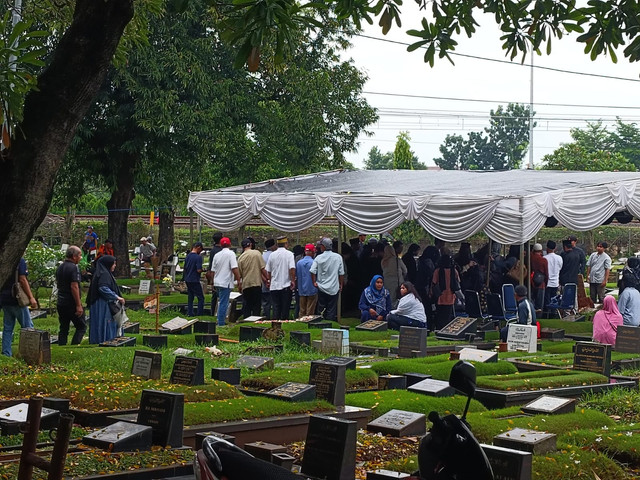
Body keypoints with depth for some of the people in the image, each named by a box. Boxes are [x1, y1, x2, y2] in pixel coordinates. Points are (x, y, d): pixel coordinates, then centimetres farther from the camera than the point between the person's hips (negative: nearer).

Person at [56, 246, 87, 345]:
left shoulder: (60, 267, 12)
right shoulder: (74, 268, -15)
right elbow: (74, 287, -21)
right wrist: (79, 305, -20)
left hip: (61, 303, 8)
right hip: (71, 303, -8)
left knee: (63, 329, 12)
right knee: (81, 327, 2)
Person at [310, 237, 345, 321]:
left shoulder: (318, 258, -5)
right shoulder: (338, 257, -4)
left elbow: (312, 271, -11)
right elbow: (341, 273, 0)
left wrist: (314, 282, 2)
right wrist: (341, 285, 11)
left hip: (321, 287, 0)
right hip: (334, 288, 0)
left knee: (321, 310, 11)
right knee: (331, 310, 3)